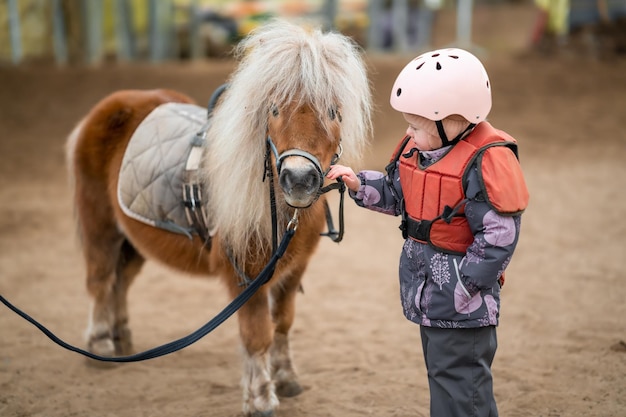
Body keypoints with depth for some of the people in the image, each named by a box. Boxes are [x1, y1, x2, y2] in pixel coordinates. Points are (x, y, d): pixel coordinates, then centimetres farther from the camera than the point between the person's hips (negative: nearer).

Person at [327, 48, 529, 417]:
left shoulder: (486, 161, -22)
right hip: (426, 290, 9)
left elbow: (499, 236, -22)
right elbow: (397, 195, 18)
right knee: (441, 375, 21)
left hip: (463, 303, -9)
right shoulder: (417, 149, 3)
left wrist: (464, 287, -21)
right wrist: (359, 185, 3)